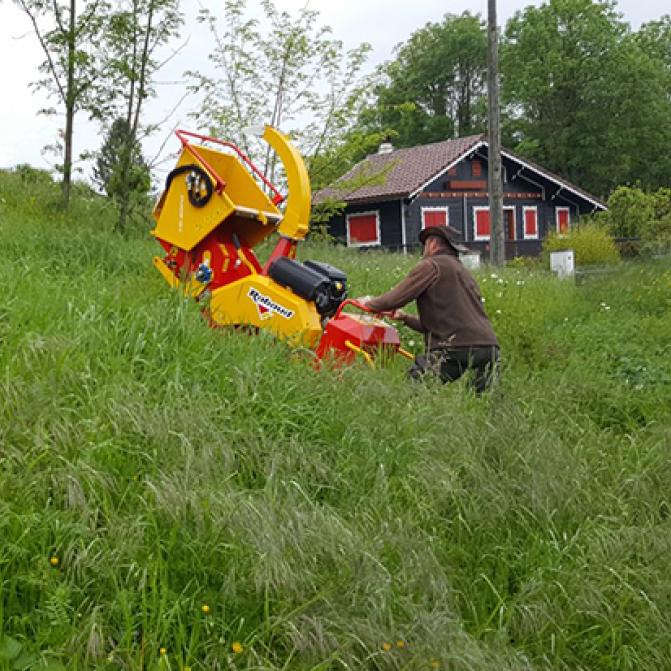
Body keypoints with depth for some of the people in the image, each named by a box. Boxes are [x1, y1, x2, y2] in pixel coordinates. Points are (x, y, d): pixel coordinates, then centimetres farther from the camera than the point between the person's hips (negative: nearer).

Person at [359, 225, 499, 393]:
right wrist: (406, 318, 39)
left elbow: (395, 299, 0)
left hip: (456, 348, -8)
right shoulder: (464, 273, 30)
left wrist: (369, 303, 20)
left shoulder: (432, 265, 3)